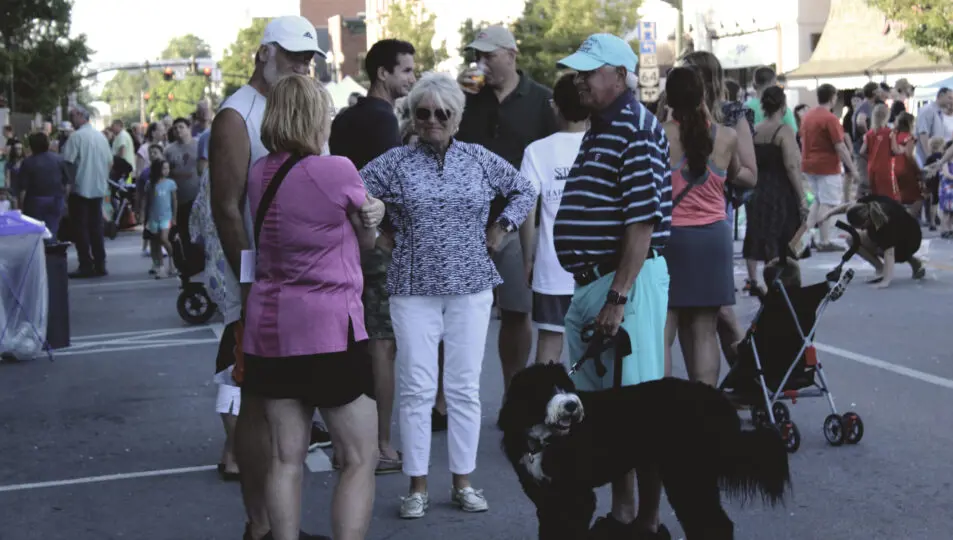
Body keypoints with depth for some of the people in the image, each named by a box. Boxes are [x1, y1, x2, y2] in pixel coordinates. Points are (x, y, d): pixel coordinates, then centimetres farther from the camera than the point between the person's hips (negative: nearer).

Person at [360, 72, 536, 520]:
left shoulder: (479, 159, 5)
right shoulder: (395, 163, -1)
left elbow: (524, 190, 17)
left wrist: (501, 228, 7)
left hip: (471, 287, 2)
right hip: (413, 289, -1)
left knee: (465, 388, 6)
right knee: (416, 389, 0)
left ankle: (463, 483, 16)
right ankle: (417, 487, 10)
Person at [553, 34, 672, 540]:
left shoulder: (636, 130, -14)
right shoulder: (599, 129, 16)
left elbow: (643, 223, -20)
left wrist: (618, 298, -23)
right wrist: (592, 290, 18)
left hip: (626, 280, -10)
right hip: (590, 281, 10)